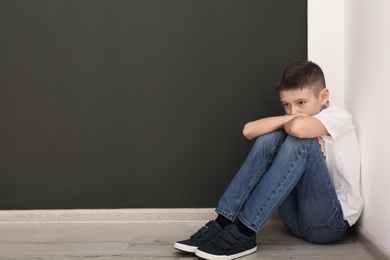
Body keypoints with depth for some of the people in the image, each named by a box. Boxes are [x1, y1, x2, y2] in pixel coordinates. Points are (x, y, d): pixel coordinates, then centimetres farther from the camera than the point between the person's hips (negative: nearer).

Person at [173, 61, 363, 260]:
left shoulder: (338, 116, -8)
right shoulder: (296, 120, 10)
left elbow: (298, 127, -31)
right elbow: (249, 130, -8)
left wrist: (287, 122, -10)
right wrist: (288, 119, -15)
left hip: (330, 220, -5)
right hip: (296, 218, 6)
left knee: (301, 141, -27)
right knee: (271, 138, -12)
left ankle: (244, 232, -28)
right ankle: (224, 221, -19)